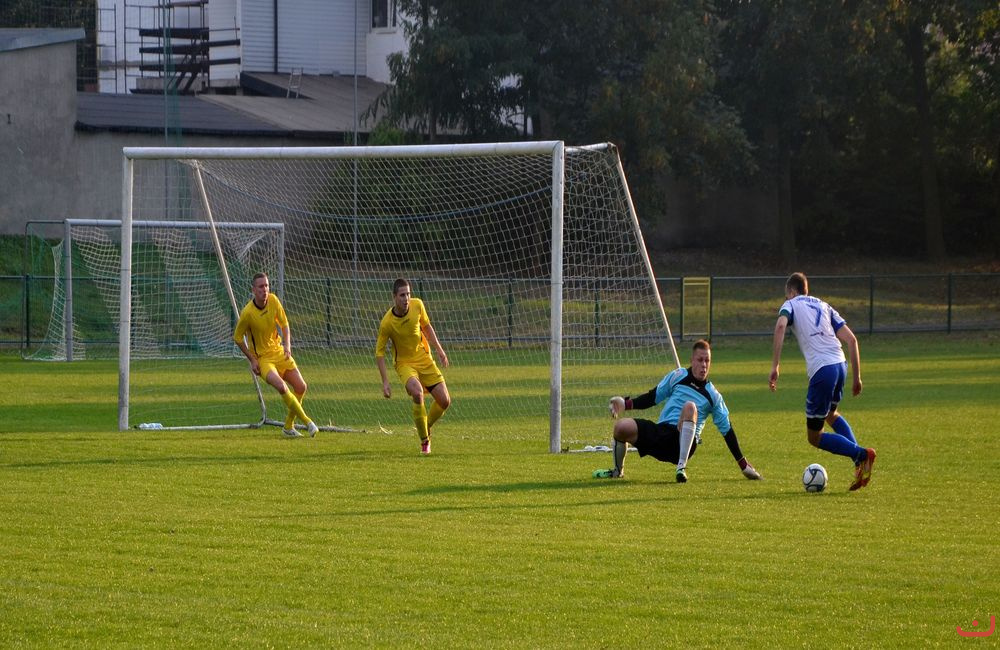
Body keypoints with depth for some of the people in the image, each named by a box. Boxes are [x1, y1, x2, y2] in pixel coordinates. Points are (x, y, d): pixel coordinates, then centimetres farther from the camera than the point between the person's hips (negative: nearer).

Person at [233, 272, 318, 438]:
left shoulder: (273, 300, -7)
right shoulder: (247, 313, -21)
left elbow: (284, 324, 6)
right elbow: (237, 337, -9)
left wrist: (287, 345, -10)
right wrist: (252, 360, -11)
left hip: (279, 352, 6)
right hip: (262, 358, -6)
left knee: (301, 387, 5)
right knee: (281, 387, -28)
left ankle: (288, 426, 22)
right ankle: (307, 422, -17)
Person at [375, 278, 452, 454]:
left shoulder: (417, 305, -10)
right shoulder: (387, 323, -22)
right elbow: (379, 352, -13)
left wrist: (439, 350, 10)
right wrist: (385, 382, -16)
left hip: (425, 360, 5)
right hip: (404, 363, -5)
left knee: (445, 401, -2)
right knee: (417, 392, -32)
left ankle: (426, 427, 29)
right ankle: (424, 440, -17)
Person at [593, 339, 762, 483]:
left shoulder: (713, 396, 9)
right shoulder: (678, 377, 11)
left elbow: (727, 431, 12)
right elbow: (652, 397, 16)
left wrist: (743, 464, 11)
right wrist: (626, 404, 0)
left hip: (683, 443, -2)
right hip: (660, 432, 2)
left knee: (690, 406, -33)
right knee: (621, 426, -21)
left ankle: (682, 467, -34)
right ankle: (617, 471, 11)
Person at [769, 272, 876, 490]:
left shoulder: (791, 305, 11)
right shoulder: (824, 306, 25)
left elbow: (780, 326, -13)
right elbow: (851, 340, 15)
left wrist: (775, 366, -15)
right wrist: (856, 377, 20)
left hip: (821, 370, -6)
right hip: (840, 364, 6)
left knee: (814, 437, 6)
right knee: (831, 415, 33)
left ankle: (862, 455, -11)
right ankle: (860, 462, 16)